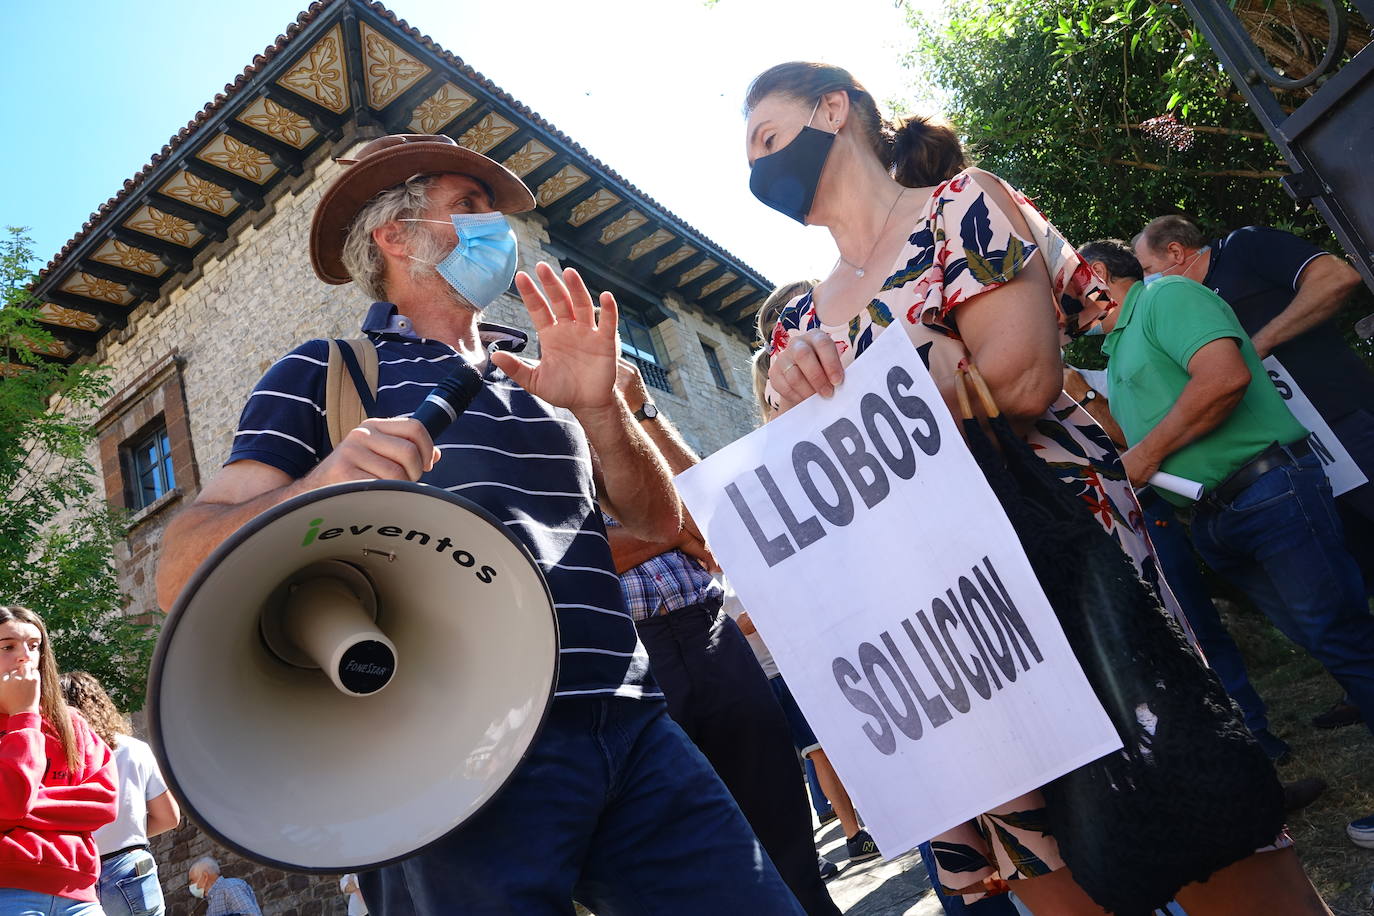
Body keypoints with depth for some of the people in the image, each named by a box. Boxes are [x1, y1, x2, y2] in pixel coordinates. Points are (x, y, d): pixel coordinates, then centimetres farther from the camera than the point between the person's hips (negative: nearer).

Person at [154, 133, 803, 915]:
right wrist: (315, 489, -22)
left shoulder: (537, 374, 21)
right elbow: (183, 573, -2)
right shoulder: (322, 375, 7)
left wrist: (599, 408, -4)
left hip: (629, 726, 5)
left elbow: (658, 520, 13)